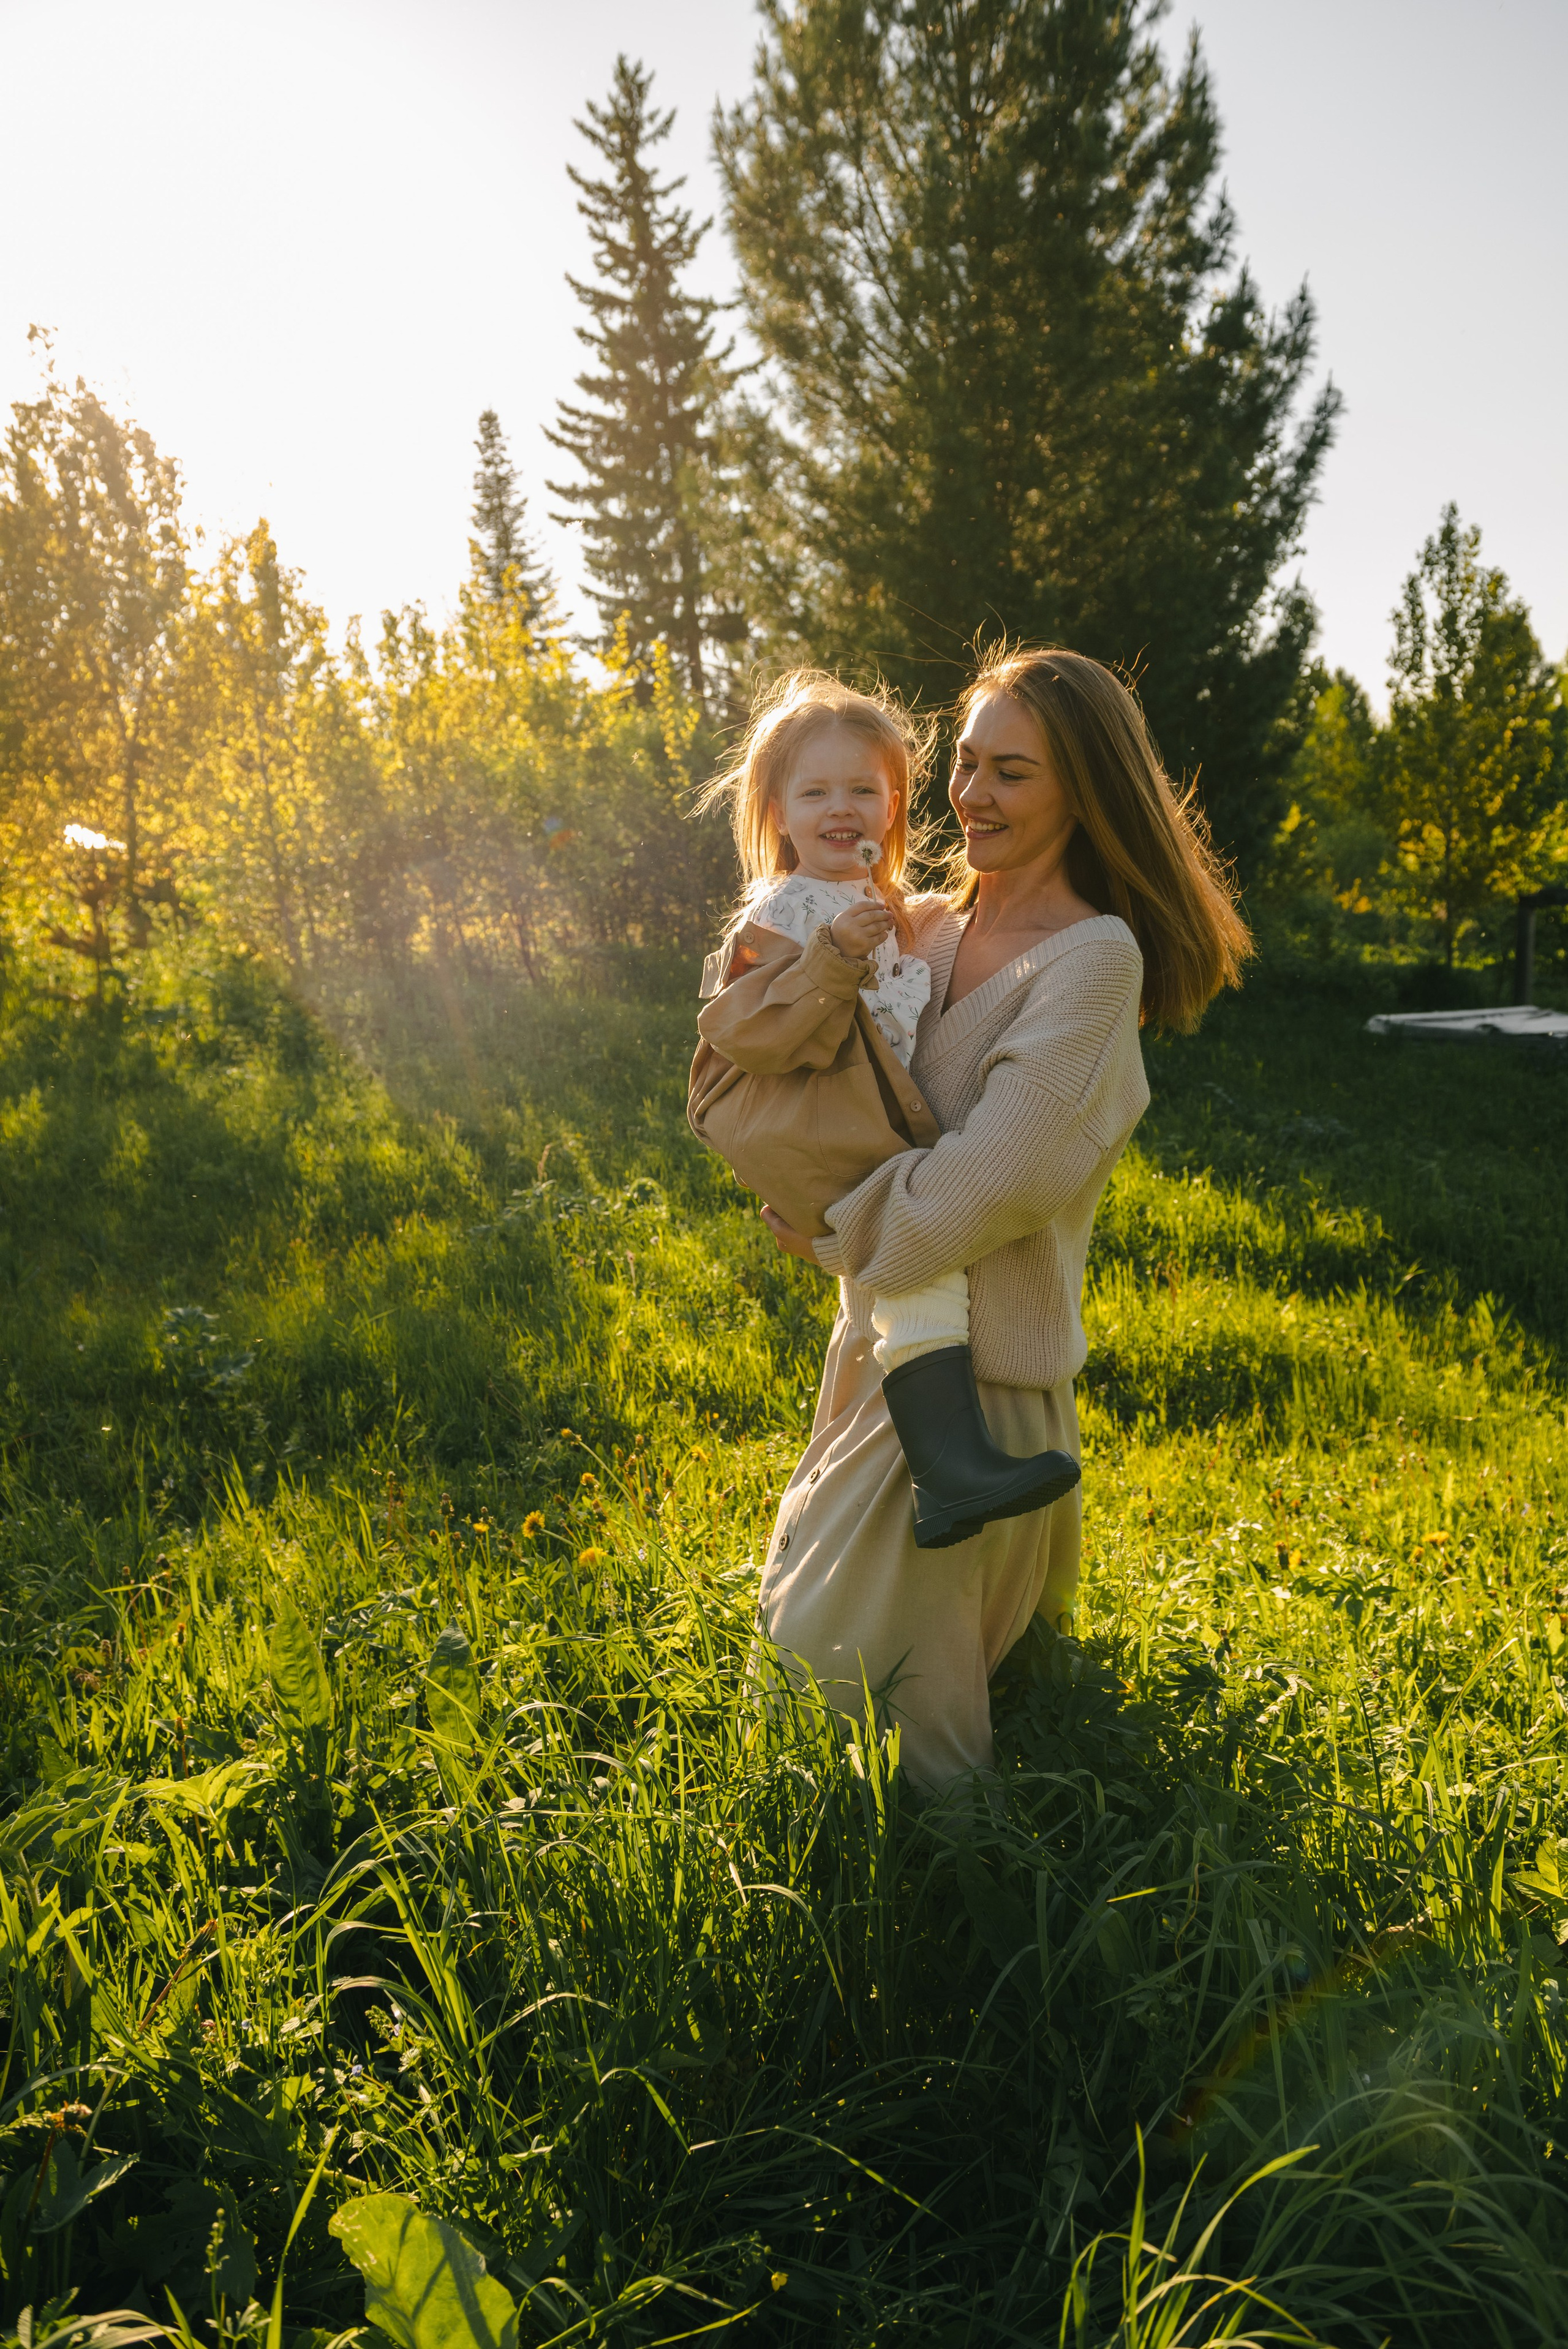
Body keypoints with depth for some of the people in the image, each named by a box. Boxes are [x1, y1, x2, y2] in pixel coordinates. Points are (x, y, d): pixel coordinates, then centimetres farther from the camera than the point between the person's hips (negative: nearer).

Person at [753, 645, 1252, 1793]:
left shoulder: (1094, 957, -19)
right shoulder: (931, 928, 4)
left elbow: (993, 1176, -27)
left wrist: (830, 1232, -13)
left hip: (979, 1362, -8)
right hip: (887, 1323, 8)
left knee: (832, 1640, 1)